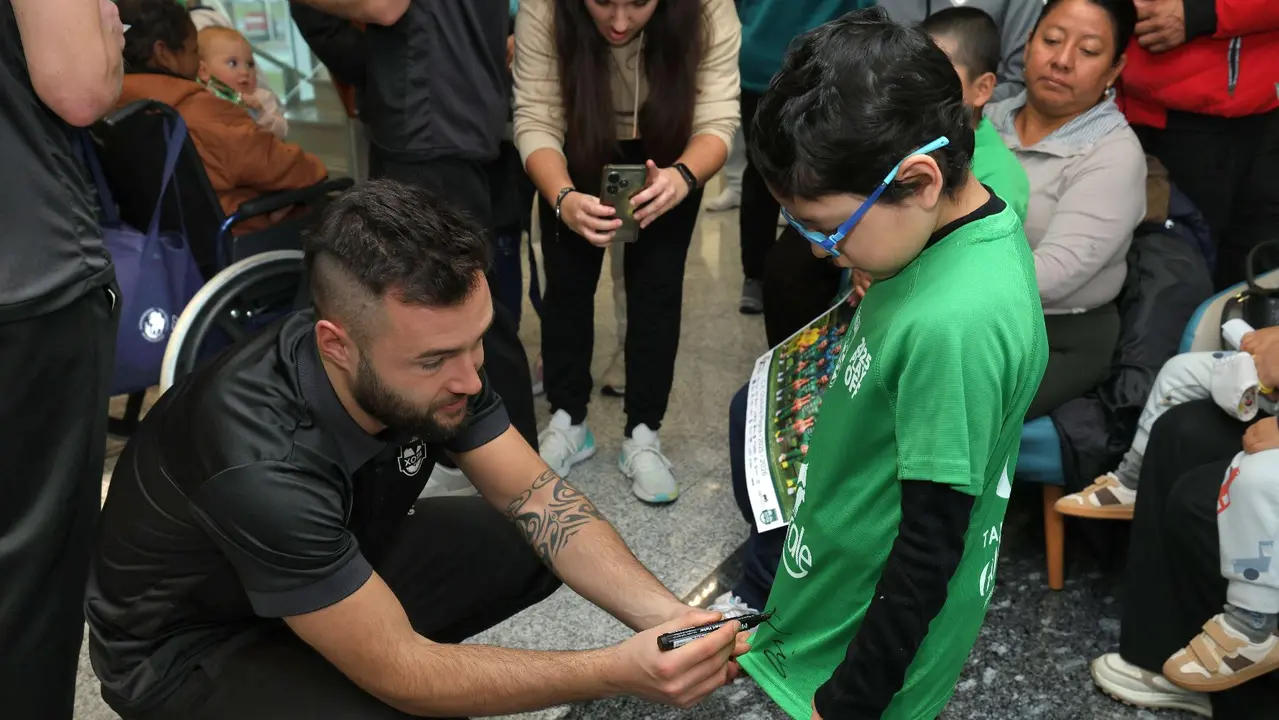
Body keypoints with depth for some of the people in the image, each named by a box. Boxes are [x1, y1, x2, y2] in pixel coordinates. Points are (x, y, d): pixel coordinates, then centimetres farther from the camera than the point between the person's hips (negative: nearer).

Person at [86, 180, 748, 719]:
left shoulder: (429, 352, -19)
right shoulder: (261, 466, -39)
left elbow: (535, 495, -11)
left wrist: (663, 615, -24)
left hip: (345, 568, 6)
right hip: (189, 647, -6)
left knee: (536, 542, -5)